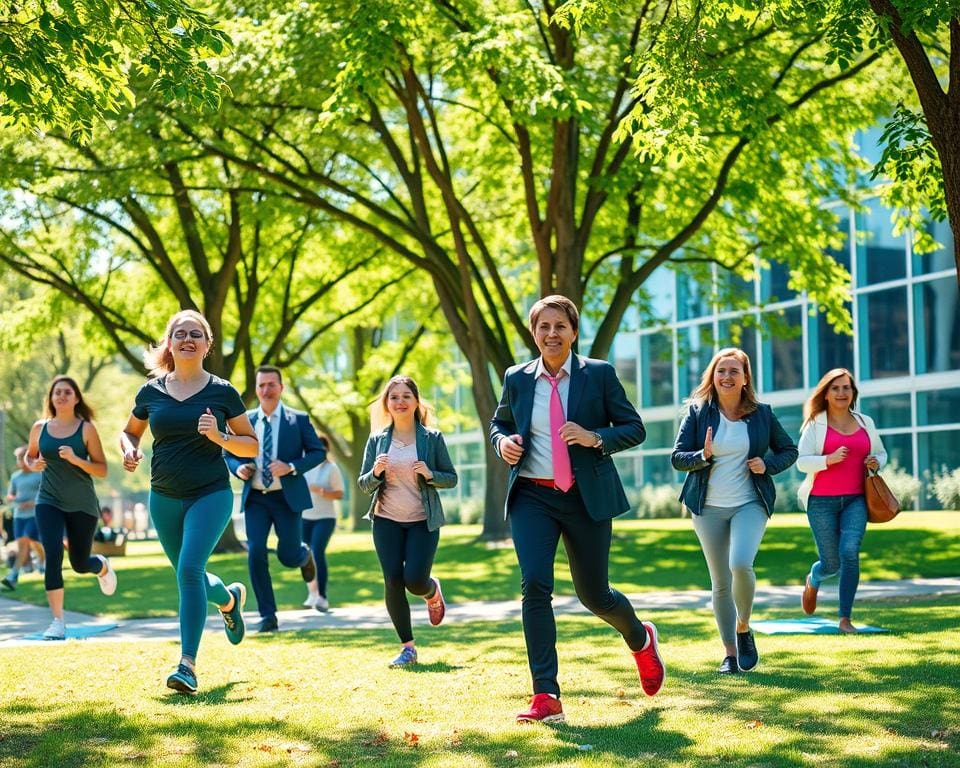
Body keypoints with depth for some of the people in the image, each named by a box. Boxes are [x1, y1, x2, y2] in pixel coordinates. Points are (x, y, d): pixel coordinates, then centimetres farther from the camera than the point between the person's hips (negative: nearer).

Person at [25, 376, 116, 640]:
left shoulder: (86, 429, -5)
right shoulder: (40, 428, 3)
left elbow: (102, 470, -6)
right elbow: (30, 455, 21)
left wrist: (76, 460, -22)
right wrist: (33, 465, -3)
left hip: (82, 504, -1)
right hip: (49, 501, 1)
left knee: (80, 564, 8)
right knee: (53, 554, -19)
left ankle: (102, 566, 47)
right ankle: (57, 621, -13)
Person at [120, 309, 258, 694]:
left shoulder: (222, 392, -3)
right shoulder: (151, 392, 3)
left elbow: (252, 446, 3)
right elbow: (129, 431, 19)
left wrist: (219, 436, -16)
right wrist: (129, 449, -4)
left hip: (211, 494, -4)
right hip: (164, 499, 4)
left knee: (190, 568, -20)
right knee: (188, 576, 15)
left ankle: (188, 665, -17)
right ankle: (230, 598, 50)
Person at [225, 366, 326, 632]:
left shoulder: (299, 419, 0)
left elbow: (319, 452, -1)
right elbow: (229, 455, 15)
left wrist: (291, 467, -17)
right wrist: (238, 468, -9)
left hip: (287, 497, -2)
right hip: (255, 498, 2)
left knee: (288, 556, -2)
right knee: (256, 553, -11)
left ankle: (304, 555, 39)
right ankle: (268, 615, -1)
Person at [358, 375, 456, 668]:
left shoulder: (432, 438, -1)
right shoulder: (377, 440, 4)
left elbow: (452, 478, 2)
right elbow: (363, 485, 6)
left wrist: (430, 474, -18)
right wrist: (376, 472, -15)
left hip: (423, 521, -2)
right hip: (387, 520, 2)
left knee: (415, 580, -13)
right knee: (393, 582, -7)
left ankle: (433, 592, 27)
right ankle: (407, 648, 7)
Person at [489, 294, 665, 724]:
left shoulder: (599, 374, -2)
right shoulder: (517, 379, 4)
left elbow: (634, 428, 0)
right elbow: (499, 422, 21)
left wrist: (595, 438, -18)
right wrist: (503, 443, -2)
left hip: (587, 497, -1)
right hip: (532, 497, 2)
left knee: (593, 594, 9)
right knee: (534, 586, -16)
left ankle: (640, 639, 44)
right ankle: (546, 697, -13)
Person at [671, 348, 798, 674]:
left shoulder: (761, 413, 2)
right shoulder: (698, 412, 0)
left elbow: (789, 451, 13)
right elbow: (677, 458, -2)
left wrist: (768, 466, -7)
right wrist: (703, 455, -22)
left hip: (750, 503, -1)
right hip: (709, 507, 1)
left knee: (741, 564, -24)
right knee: (720, 582, 5)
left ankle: (743, 628, 3)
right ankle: (729, 652, 18)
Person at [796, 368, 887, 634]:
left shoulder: (865, 422, 11)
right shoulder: (815, 424, 0)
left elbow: (881, 452, 24)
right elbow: (801, 462, -6)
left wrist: (876, 462, 1)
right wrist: (829, 459, -22)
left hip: (855, 500, 2)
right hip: (822, 500, -2)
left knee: (850, 552, -18)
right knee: (831, 563, 3)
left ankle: (845, 619, -11)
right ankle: (812, 581, 41)